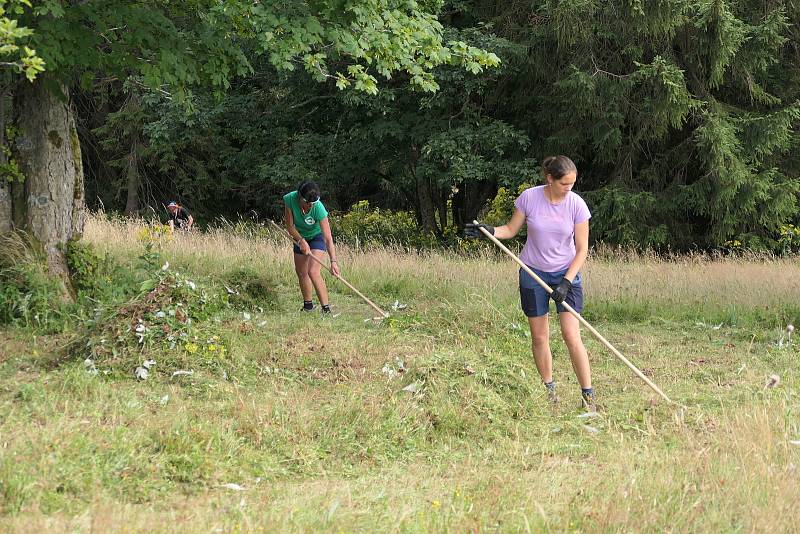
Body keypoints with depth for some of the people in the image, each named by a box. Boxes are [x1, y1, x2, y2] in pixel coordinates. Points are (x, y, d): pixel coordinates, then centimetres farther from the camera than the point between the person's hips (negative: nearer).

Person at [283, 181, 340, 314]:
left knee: (313, 272, -20)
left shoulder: (318, 208, -37)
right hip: (300, 237, 4)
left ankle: (326, 308, -19)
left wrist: (333, 261, -43)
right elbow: (290, 225, -16)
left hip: (317, 236, -4)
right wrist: (301, 241, -27)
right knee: (301, 272, 11)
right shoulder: (290, 199, -29)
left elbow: (328, 238, -37)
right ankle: (308, 305, 30)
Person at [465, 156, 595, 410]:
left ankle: (588, 395, -7)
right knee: (539, 337, 4)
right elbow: (511, 229, 4)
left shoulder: (576, 205, -12)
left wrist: (567, 282, -16)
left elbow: (582, 250, -7)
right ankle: (549, 390, 18)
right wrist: (490, 231, -17)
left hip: (566, 273, -1)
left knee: (572, 336, -11)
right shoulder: (529, 198, -11)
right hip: (533, 273, 1)